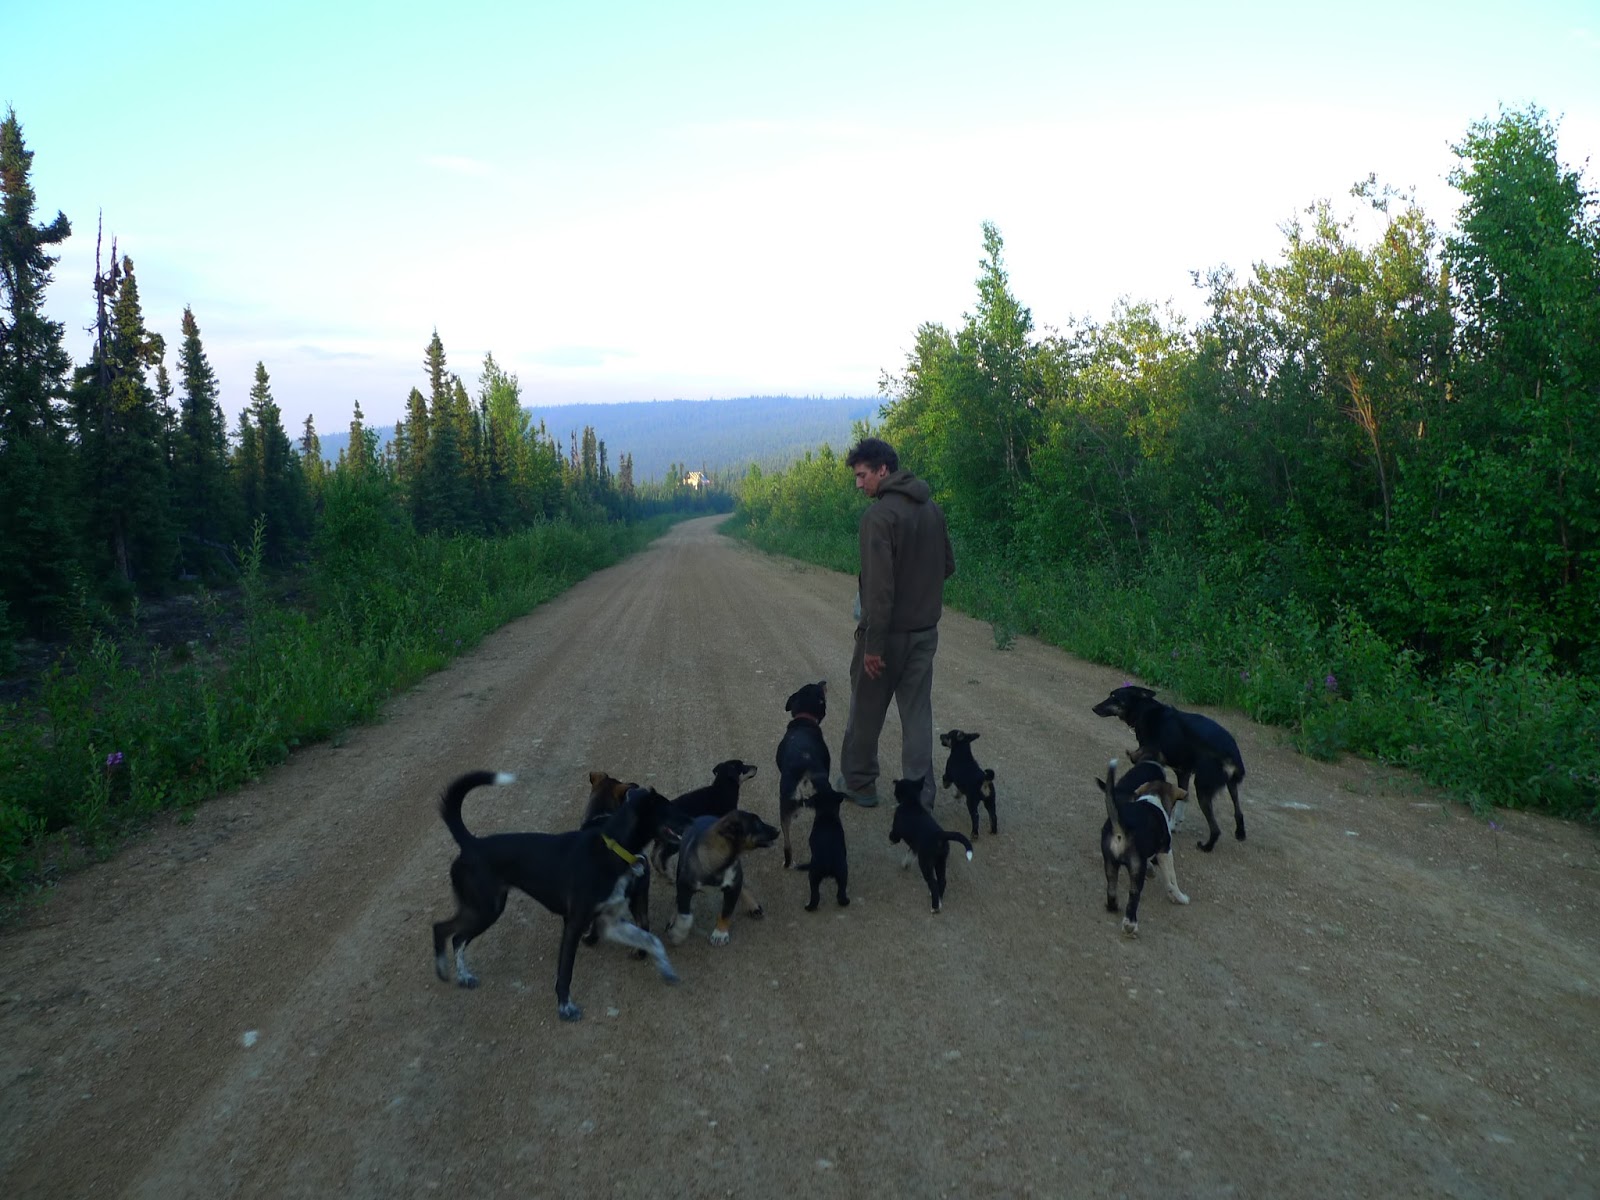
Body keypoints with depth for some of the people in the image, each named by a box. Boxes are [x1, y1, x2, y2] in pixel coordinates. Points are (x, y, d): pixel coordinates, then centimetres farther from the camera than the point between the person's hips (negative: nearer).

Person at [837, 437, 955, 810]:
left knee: (866, 710, 12)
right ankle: (920, 797, 10)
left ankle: (859, 783, 27)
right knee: (918, 712, 9)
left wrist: (873, 643, -21)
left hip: (889, 631, -6)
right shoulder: (932, 509, 6)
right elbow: (948, 566, 15)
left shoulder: (879, 515, -19)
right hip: (926, 629, 6)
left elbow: (879, 585, -23)